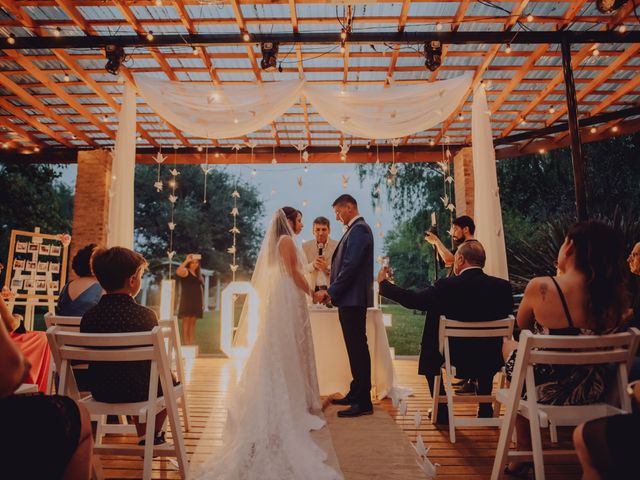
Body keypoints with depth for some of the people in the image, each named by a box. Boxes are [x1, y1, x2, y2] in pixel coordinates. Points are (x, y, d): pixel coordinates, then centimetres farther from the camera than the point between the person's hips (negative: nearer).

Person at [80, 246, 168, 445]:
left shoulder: (89, 316, -9)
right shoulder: (145, 315, -19)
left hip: (100, 391, 5)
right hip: (137, 391, -4)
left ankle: (144, 439, 44)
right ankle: (155, 435, 40)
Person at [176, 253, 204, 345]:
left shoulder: (198, 274, 17)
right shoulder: (185, 271, -4)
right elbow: (178, 272, -28)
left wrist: (202, 300, 12)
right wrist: (186, 261, -24)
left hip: (196, 300, 6)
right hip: (187, 299, -6)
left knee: (192, 321, 7)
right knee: (186, 320, -6)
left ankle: (191, 342, 10)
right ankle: (185, 342, -6)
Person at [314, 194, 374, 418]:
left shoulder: (359, 229, -12)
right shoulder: (355, 229, 18)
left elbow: (351, 266, -21)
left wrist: (330, 292, -16)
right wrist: (332, 292, 11)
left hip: (353, 299, -10)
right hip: (349, 299, 10)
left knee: (358, 348, -4)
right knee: (355, 347, 15)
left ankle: (363, 402, 3)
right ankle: (356, 394, 26)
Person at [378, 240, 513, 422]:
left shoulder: (447, 286, -19)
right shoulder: (502, 286, -9)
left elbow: (411, 299, -10)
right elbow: (507, 314, 7)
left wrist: (384, 283, 6)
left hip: (455, 359, -3)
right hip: (489, 362, 3)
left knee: (429, 352, 28)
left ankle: (442, 411, 28)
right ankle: (485, 409, 37)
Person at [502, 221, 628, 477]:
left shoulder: (540, 287, -24)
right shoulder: (615, 294, -11)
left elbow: (522, 325, -2)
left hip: (546, 389, -4)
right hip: (592, 392, 4)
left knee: (514, 357, 26)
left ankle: (524, 454, 39)